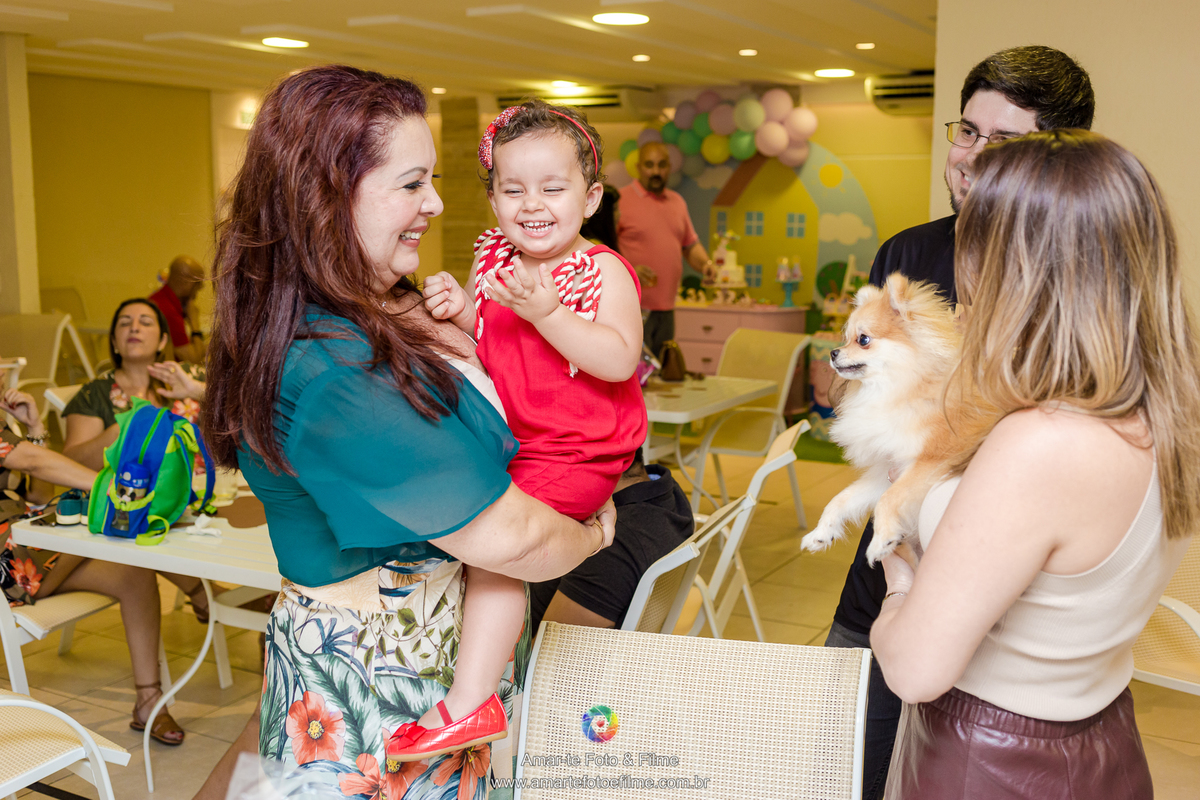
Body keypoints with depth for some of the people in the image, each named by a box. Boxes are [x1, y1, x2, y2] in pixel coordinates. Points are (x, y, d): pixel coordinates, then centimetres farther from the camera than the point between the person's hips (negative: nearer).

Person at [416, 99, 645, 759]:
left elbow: (619, 361, -24)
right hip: (503, 440, 8)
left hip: (576, 456, -8)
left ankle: (470, 698, -16)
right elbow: (478, 346, 13)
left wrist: (545, 311, -31)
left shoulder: (603, 271, -10)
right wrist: (455, 309, -9)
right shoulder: (491, 261, 6)